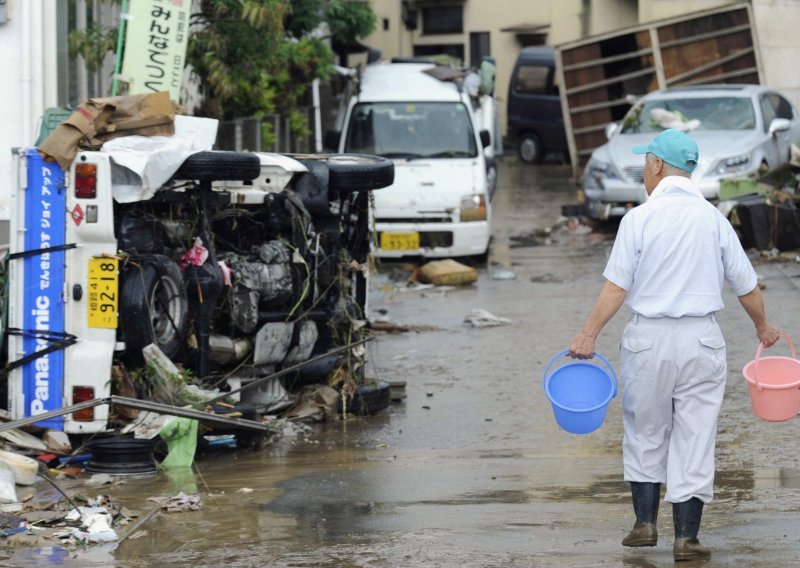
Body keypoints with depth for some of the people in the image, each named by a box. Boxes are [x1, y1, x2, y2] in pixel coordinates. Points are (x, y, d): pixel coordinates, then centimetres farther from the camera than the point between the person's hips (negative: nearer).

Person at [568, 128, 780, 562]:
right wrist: (762, 327, 24)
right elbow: (745, 285, 7)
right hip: (701, 339, 1)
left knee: (645, 433, 15)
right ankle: (686, 538, 2)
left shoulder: (640, 218, -7)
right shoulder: (713, 218, 1)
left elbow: (616, 286, -12)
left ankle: (645, 524, 17)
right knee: (695, 439, 4)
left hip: (648, 338, -1)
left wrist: (588, 334, -8)